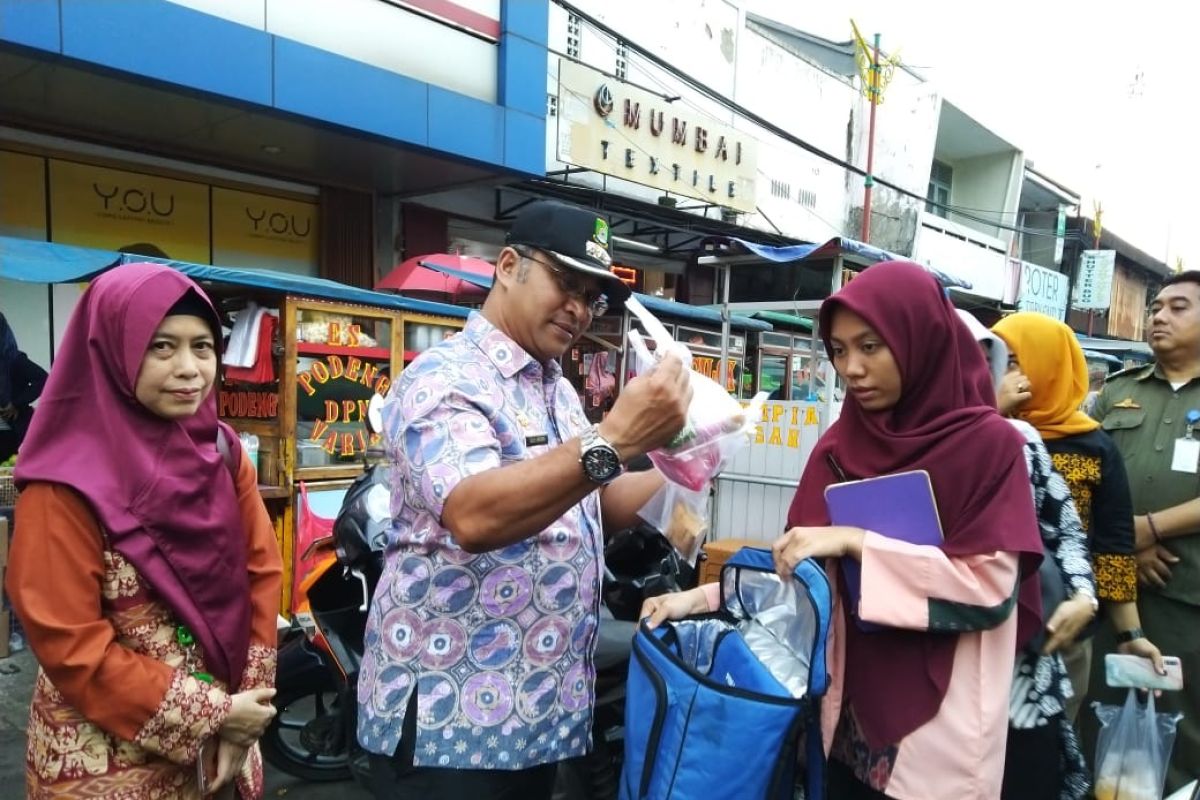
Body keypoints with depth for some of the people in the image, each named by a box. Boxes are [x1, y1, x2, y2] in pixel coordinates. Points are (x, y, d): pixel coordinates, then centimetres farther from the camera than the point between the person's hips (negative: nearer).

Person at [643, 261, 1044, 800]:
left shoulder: (990, 444, -10)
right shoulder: (840, 446, 1)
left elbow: (992, 585, -16)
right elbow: (796, 560, 1)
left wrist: (857, 542, -22)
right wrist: (699, 599, -11)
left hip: (940, 729, -3)